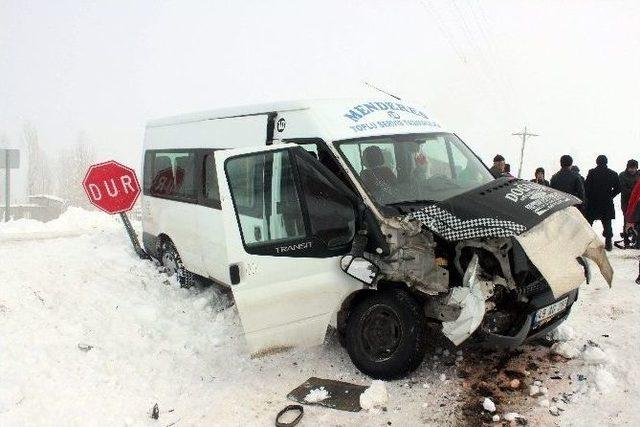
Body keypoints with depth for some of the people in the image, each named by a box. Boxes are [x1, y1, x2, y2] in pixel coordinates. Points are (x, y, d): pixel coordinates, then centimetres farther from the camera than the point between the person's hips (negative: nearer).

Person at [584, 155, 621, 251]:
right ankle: (608, 243, 10)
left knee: (588, 223, 7)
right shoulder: (613, 174, 1)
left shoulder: (592, 173, -9)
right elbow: (618, 189, 4)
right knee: (607, 224, 10)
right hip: (607, 204, 2)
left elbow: (586, 187, -11)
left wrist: (588, 197, 2)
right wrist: (610, 196, 14)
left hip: (593, 203, -2)